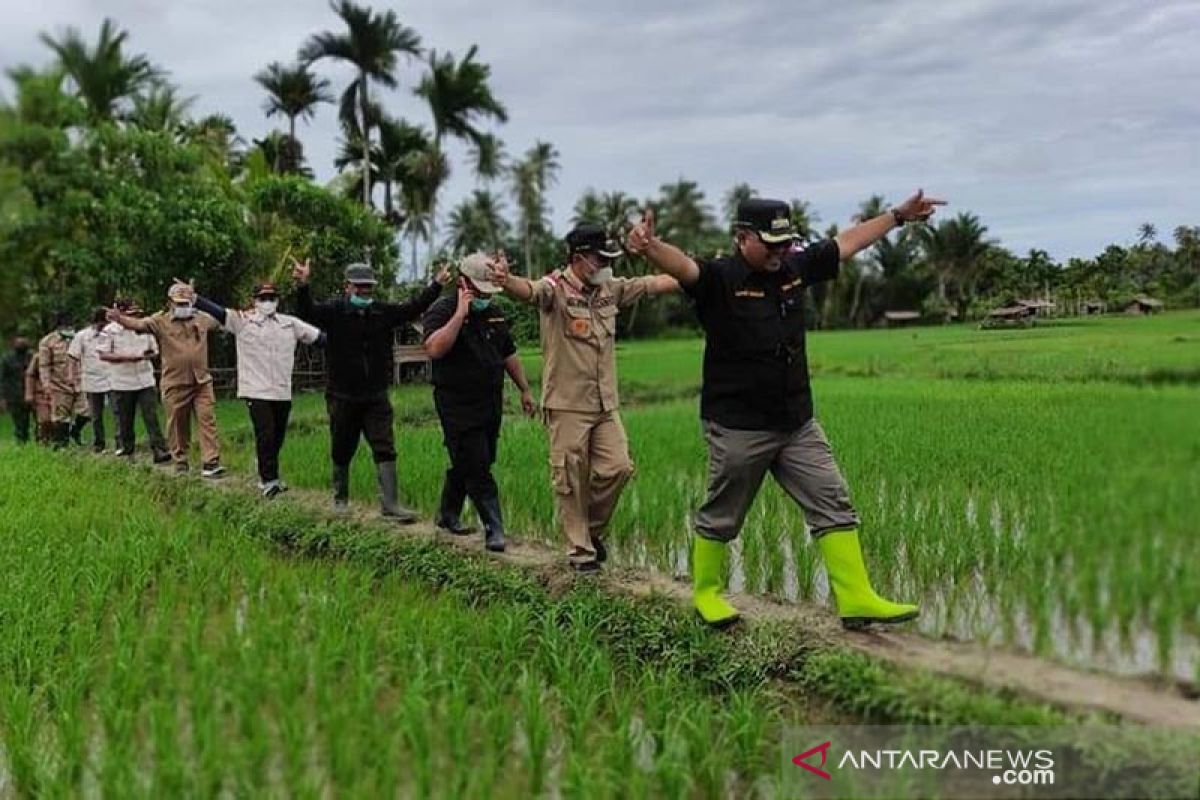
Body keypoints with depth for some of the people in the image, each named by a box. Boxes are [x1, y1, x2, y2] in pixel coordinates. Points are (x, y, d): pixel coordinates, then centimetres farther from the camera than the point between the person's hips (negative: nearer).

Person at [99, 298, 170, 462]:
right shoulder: (110, 330, -1)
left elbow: (154, 350, 17)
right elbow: (103, 355, -4)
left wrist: (147, 355, -7)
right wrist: (126, 357, -16)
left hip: (145, 381, 1)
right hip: (122, 383, -1)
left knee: (152, 417, -8)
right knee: (125, 421, 7)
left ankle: (159, 451, -13)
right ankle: (127, 451, 21)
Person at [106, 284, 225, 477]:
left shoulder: (202, 319, 9)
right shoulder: (160, 321, -3)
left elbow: (220, 321, 29)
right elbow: (138, 324, -20)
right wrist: (120, 318, -39)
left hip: (202, 382, 2)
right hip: (175, 384, -2)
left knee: (207, 421, -5)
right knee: (177, 425, 7)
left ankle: (210, 463, -6)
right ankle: (180, 463, 21)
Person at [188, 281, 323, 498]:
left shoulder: (290, 323, 9)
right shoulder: (242, 321, 1)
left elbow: (318, 337, 8)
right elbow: (216, 311, -8)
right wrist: (192, 297, -22)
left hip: (283, 392, 4)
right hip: (256, 391, -4)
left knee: (277, 438, 11)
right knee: (265, 435, -9)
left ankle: (266, 477, 28)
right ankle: (269, 480, 1)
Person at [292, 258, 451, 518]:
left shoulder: (383, 312, 5)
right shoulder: (333, 311, -6)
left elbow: (413, 308, 1)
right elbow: (306, 312, -22)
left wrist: (436, 286, -11)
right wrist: (302, 286, -42)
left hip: (376, 396, 2)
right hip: (342, 397, -2)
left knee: (385, 450, -4)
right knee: (341, 451, 11)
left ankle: (390, 504, -4)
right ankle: (340, 499, 31)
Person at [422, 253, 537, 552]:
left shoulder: (495, 314, 13)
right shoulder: (442, 311, -9)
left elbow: (509, 356, 22)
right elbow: (434, 348, -28)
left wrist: (525, 390, 21)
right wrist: (460, 313, -26)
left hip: (491, 404, 7)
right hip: (458, 407, -7)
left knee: (465, 464, 15)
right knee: (476, 468, -9)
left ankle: (448, 515, 32)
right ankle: (494, 530, -6)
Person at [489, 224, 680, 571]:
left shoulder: (610, 289, 6)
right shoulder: (555, 289, -14)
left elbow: (655, 283, 11)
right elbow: (528, 290, -34)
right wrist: (506, 280, -57)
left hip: (605, 403, 6)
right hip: (567, 405, -6)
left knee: (618, 468, 5)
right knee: (570, 481, 3)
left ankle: (593, 529, 28)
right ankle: (580, 551, 17)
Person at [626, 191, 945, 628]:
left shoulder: (795, 267, 6)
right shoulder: (719, 277, -14)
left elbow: (847, 241, 18)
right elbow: (683, 265, -34)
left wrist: (898, 215, 25)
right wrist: (651, 246, -56)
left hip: (798, 423, 6)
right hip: (738, 428, -6)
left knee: (834, 505, 4)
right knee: (721, 517, 9)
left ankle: (856, 598, 9)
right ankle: (706, 592, 30)